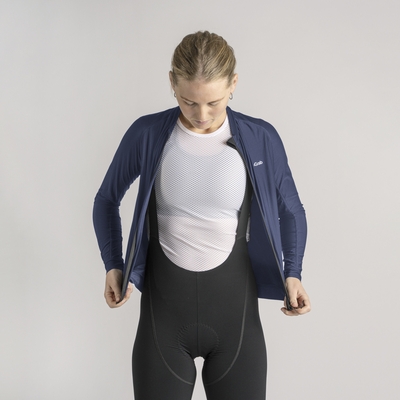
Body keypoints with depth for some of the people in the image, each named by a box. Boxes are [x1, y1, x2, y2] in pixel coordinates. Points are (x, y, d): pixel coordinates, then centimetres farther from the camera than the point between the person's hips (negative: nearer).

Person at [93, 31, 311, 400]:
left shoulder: (260, 140, -5)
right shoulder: (147, 135, -5)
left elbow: (290, 211, 9)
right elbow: (107, 200, 10)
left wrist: (292, 273, -7)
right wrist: (114, 266, -2)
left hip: (233, 306, 0)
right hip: (164, 305, 0)